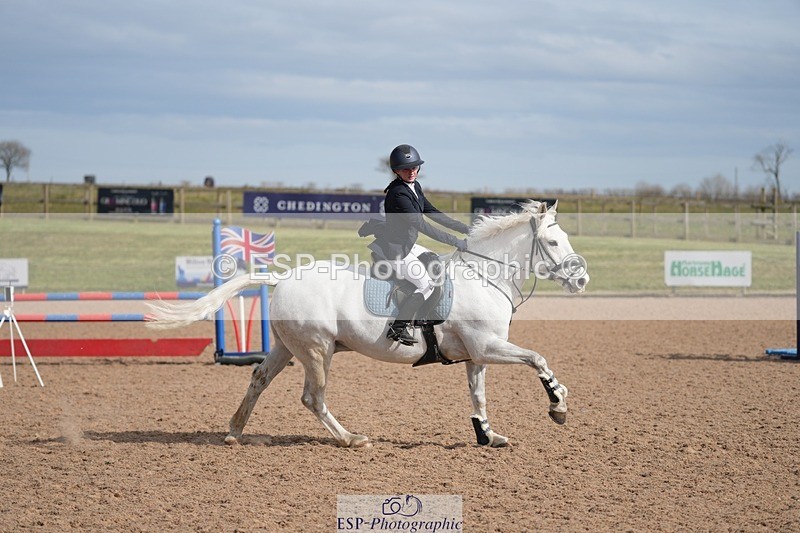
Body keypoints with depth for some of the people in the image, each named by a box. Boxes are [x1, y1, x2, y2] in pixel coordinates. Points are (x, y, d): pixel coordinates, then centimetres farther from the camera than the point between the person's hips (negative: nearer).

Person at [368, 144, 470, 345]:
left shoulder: (414, 187, 4)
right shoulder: (398, 194, -26)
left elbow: (434, 214, 11)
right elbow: (422, 225, -29)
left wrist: (466, 229, 8)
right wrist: (456, 242, -28)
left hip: (406, 245, 10)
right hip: (394, 250, -10)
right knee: (427, 286, -7)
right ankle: (398, 328, -5)